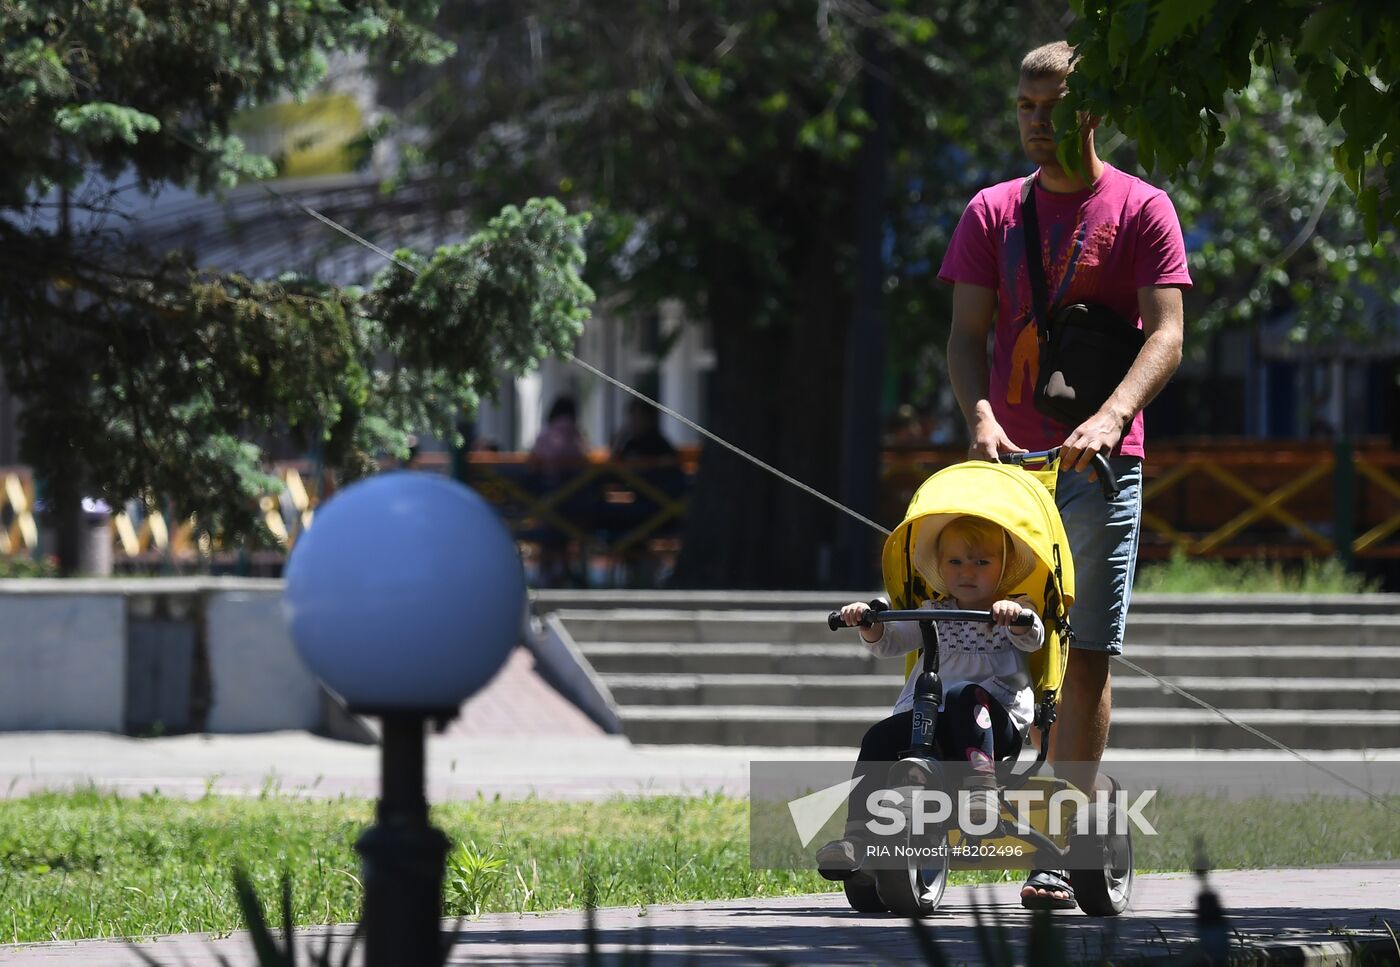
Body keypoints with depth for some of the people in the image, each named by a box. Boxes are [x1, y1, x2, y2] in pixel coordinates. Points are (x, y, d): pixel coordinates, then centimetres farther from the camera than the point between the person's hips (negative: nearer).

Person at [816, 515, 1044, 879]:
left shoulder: (1013, 612, 12)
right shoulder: (934, 613, 23)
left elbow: (1032, 639, -8)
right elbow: (889, 643, 15)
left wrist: (1016, 615, -30)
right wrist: (869, 625, -7)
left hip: (995, 725, -4)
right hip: (929, 720, 4)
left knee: (964, 696, -36)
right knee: (881, 737, -21)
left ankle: (982, 787, -44)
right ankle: (856, 837, -26)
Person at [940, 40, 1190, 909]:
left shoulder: (1142, 210, 2)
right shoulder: (993, 213, 11)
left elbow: (1166, 335, -7)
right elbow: (968, 331, 5)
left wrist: (1111, 415, -24)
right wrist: (980, 415, -15)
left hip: (1100, 461, -3)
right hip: (1005, 458, 3)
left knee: (1085, 655, -3)